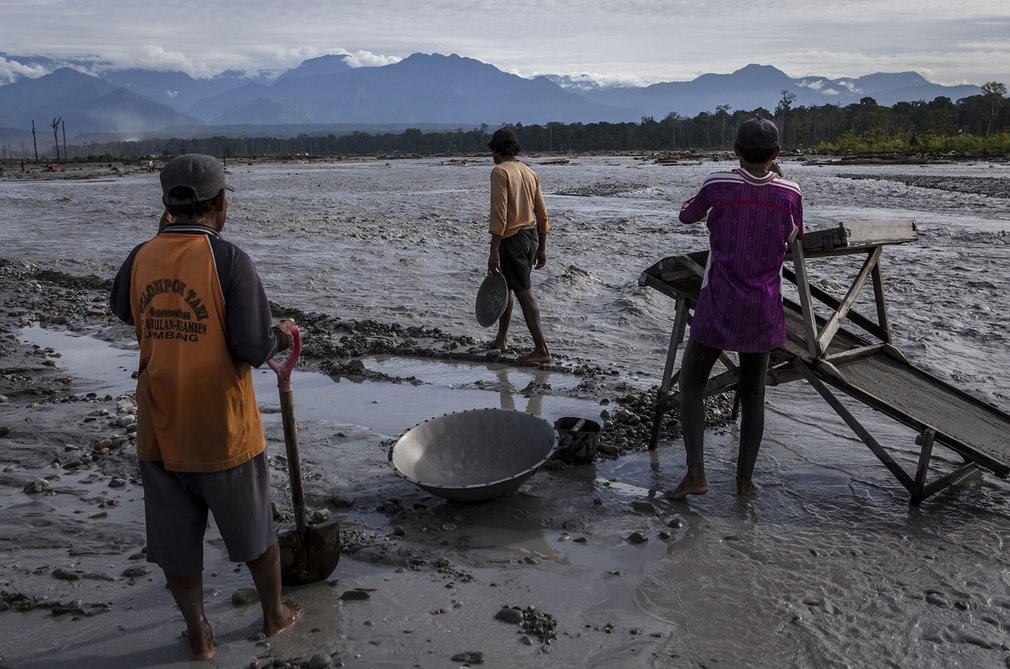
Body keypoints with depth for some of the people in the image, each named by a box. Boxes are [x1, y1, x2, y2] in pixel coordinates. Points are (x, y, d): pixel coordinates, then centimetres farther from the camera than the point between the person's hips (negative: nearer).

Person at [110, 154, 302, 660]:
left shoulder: (140, 259, -3)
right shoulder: (228, 260, -18)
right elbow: (253, 349, -21)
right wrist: (281, 335, 1)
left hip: (160, 430, 4)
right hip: (222, 430, -3)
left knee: (175, 542, 19)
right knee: (255, 533, 19)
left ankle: (199, 636, 33)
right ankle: (275, 615, 38)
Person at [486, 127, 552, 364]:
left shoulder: (500, 171, -11)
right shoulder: (530, 172, 12)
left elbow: (500, 213, -19)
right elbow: (542, 213, 13)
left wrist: (494, 251, -20)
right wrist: (542, 248, 18)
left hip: (512, 238, -8)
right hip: (531, 237, 8)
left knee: (524, 294, -6)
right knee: (504, 286, 22)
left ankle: (542, 349, -7)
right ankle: (501, 339, 32)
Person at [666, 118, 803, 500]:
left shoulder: (718, 186, -10)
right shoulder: (789, 194, -4)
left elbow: (686, 215, 9)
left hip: (718, 307, -2)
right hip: (763, 310, 2)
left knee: (691, 384, 9)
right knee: (753, 393, 14)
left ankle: (695, 473, -2)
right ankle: (745, 479, 17)